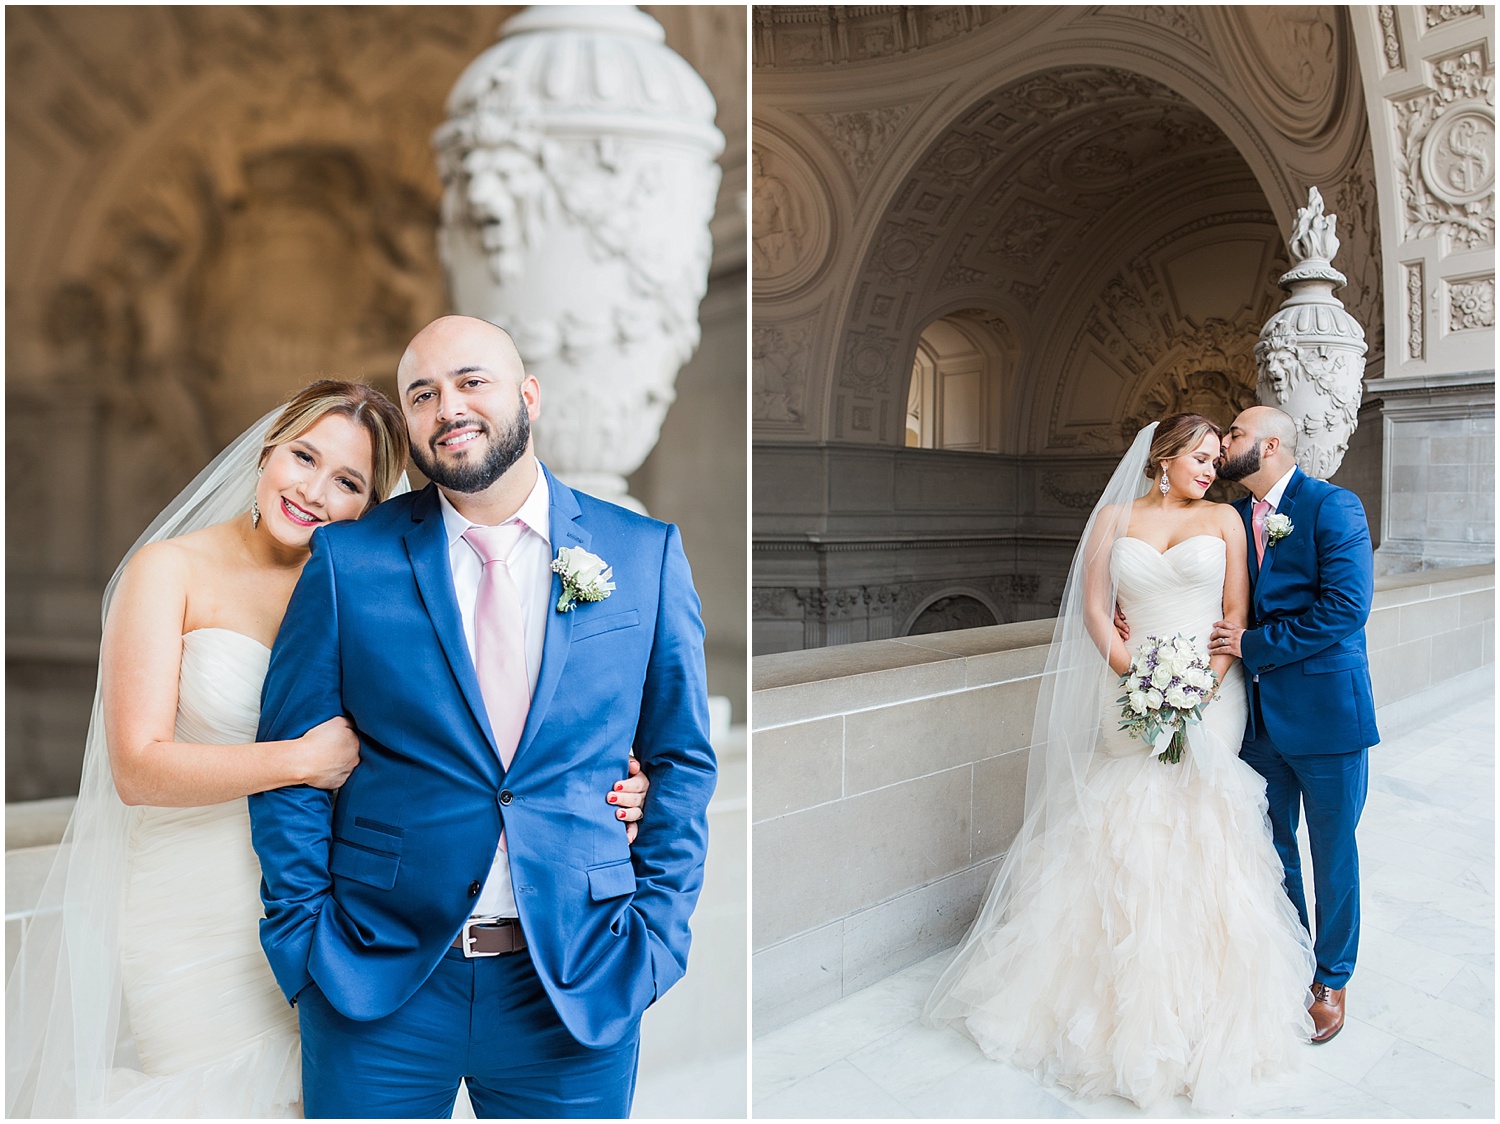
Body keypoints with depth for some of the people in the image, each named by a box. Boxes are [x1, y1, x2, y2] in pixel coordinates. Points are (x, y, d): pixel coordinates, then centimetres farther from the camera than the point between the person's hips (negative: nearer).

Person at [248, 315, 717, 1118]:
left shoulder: (645, 555, -2)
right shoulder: (348, 562, -3)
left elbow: (682, 762, 2)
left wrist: (655, 937, -2)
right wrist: (303, 943, -1)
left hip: (580, 989, 1)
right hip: (375, 989, 0)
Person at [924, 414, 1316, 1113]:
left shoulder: (1224, 519, 7)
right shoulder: (1115, 518, 6)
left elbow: (1237, 612, 2)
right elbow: (1094, 610, 2)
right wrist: (1136, 676, -11)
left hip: (1211, 694, 0)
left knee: (1202, 838, 3)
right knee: (1123, 835, 2)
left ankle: (1200, 1007, 19)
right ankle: (1122, 996, 19)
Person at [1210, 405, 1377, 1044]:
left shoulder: (1333, 507, -12)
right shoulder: (1233, 517, 6)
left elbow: (1346, 608, -21)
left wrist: (1254, 645, -18)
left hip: (1325, 708, -5)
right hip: (1259, 712, 5)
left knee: (1332, 851, 12)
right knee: (1272, 845, 17)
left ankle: (1331, 979, 31)